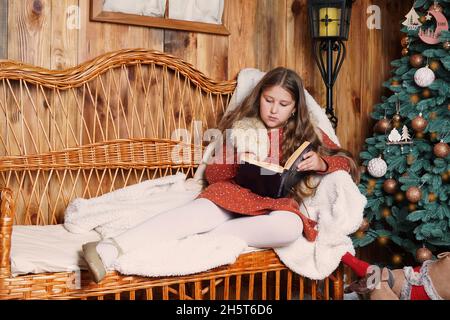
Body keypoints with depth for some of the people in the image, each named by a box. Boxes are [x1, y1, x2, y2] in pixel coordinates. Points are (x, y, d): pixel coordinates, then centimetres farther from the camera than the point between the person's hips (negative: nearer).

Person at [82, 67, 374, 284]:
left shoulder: (307, 134, 17)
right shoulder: (241, 126, 14)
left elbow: (349, 163, 15)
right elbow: (212, 173, 11)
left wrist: (322, 163, -7)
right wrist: (237, 164, -11)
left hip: (276, 204, 1)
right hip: (235, 194, 0)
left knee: (290, 226, -38)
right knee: (200, 211, -37)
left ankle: (204, 238, -34)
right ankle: (110, 250, -49)